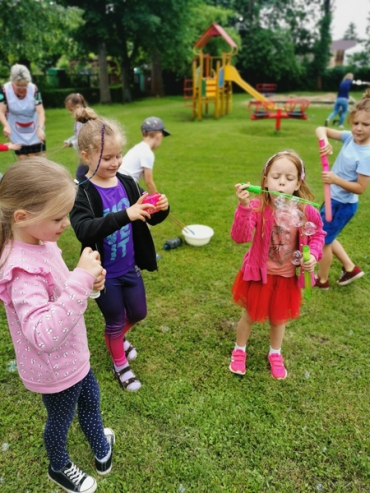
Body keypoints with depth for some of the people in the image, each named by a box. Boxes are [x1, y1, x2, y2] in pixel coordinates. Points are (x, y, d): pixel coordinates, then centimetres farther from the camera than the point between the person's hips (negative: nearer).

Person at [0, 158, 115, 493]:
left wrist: (88, 279, -11)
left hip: (71, 356, 8)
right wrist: (81, 279, -45)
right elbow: (44, 335, -43)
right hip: (55, 369, -8)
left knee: (90, 398, 29)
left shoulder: (41, 243, -8)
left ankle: (102, 451, 59)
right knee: (61, 419, 21)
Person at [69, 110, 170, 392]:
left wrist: (161, 209, -21)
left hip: (130, 267, 5)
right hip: (104, 274, -5)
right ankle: (120, 364, 43)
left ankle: (118, 337, 56)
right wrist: (126, 215, -46)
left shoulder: (128, 184, -4)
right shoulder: (82, 194, -19)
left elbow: (150, 219, 2)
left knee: (138, 313, 22)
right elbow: (84, 230, -36)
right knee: (115, 320, 15)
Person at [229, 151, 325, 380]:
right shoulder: (258, 206, -23)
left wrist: (313, 255, -12)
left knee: (279, 318, 23)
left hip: (287, 277, 2)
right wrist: (244, 206, -47)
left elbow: (318, 234, 5)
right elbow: (240, 237, -35)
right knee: (250, 316, 19)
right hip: (259, 274, -2)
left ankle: (275, 354, 51)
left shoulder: (306, 211, -15)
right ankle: (239, 351, 46)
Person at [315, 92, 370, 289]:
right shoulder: (350, 137, -6)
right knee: (326, 236, 23)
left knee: (323, 240, 8)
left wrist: (335, 179, -34)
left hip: (343, 204, -8)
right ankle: (350, 268, 36)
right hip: (334, 199, 8)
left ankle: (322, 280, 30)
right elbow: (321, 129, -5)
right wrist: (325, 141, -26)